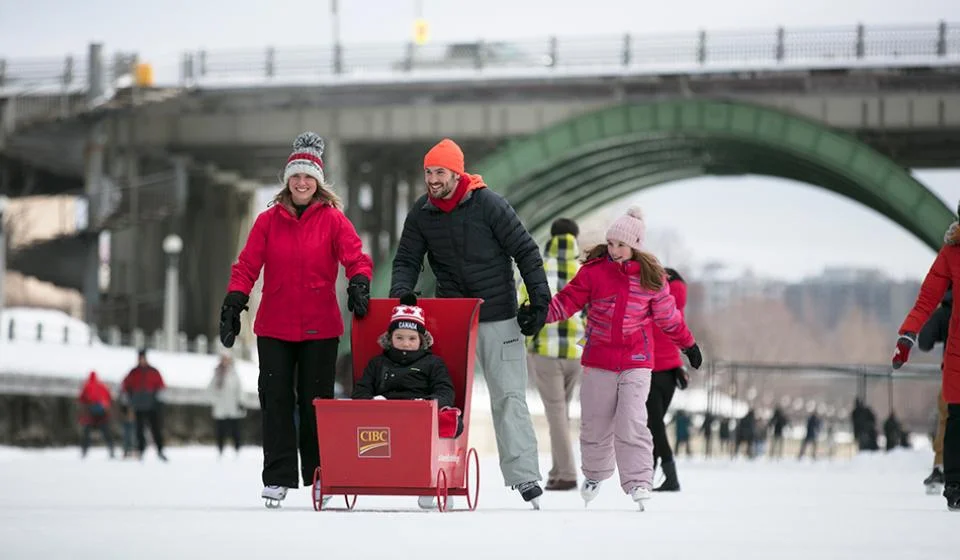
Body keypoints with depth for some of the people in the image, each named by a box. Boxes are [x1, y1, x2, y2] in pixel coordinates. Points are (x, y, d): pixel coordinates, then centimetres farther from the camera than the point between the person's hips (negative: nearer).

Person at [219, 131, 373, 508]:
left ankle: (319, 474, 15)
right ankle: (277, 477, 3)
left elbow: (356, 258, -6)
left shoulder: (333, 219, 1)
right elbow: (247, 266, 3)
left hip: (320, 327, -1)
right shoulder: (268, 221, 5)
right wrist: (233, 304, -8)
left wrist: (359, 285, -25)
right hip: (274, 327, 1)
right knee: (276, 400, -1)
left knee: (316, 400, 4)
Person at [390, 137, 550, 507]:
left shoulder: (488, 204, -10)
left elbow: (525, 252, -7)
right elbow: (407, 260, 6)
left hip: (499, 319, -4)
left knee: (509, 397, -5)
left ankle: (524, 480, -7)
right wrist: (399, 293, -14)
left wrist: (540, 302, -11)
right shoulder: (421, 213, 2)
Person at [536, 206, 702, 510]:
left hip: (635, 361, -1)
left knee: (632, 423, -13)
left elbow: (667, 315, 12)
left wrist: (688, 343, 21)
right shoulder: (594, 270, -3)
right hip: (598, 360, 1)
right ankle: (594, 474, 34)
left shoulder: (651, 276, 0)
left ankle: (638, 482, -11)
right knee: (595, 423, 10)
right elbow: (567, 300, -3)